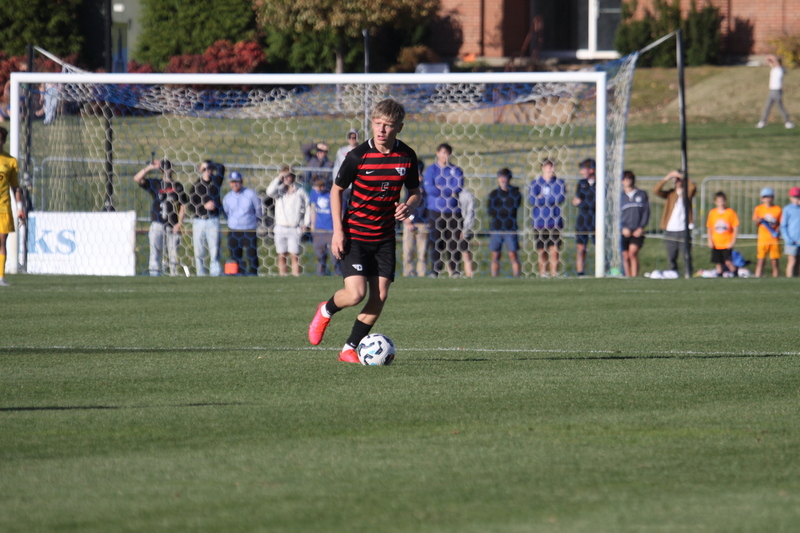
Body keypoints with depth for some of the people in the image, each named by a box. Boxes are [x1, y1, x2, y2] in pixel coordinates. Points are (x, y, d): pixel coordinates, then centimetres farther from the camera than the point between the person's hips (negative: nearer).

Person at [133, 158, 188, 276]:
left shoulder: (178, 187, 9)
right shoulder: (155, 183, 8)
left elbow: (183, 206, 7)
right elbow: (137, 178, -3)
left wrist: (179, 223, -4)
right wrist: (150, 167, -10)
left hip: (173, 225, 1)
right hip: (157, 223, -1)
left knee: (173, 252, 1)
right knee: (155, 250, -7)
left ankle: (174, 274, 6)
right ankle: (154, 274, -6)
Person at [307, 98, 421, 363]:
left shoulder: (407, 157, -3)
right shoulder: (358, 156, -13)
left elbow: (415, 192, 11)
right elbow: (336, 190, -1)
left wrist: (409, 205, -13)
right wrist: (338, 230, -9)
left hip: (385, 237, 4)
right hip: (355, 235, -4)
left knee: (380, 297, -3)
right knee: (355, 294, -16)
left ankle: (350, 349, 13)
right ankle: (326, 311, 18)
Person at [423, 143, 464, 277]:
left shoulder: (456, 170, 11)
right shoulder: (431, 170, 5)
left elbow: (458, 189, -2)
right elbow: (429, 188, -9)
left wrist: (440, 189, -7)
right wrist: (450, 192, -8)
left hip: (453, 210, 1)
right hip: (435, 210, -1)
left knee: (454, 241, -3)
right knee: (436, 240, -3)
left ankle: (454, 268, 2)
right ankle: (436, 269, 1)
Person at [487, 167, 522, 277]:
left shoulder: (515, 193, 4)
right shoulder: (493, 194, 12)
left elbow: (512, 210, -7)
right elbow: (490, 210, 0)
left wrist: (498, 210, -2)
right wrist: (506, 211, -6)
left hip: (510, 229, -3)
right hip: (495, 228, 3)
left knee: (512, 255, -7)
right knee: (495, 256, 2)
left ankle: (516, 276, -6)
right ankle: (494, 278, 5)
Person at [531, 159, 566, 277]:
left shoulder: (559, 183, 6)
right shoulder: (535, 183, 6)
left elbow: (561, 197, -8)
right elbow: (532, 199, -8)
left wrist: (542, 198, -5)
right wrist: (551, 199, -7)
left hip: (554, 222, -1)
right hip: (539, 222, 1)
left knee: (554, 249, -7)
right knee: (542, 251, 4)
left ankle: (554, 274, -5)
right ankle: (542, 274, 10)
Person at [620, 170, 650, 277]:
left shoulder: (642, 194, 10)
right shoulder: (620, 196, 12)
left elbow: (646, 212, 7)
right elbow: (617, 215, 8)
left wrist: (641, 227, -5)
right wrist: (623, 228, -7)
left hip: (637, 231, -2)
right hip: (624, 231, 2)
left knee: (633, 253, -18)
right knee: (625, 256, -1)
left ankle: (634, 277, -21)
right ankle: (628, 278, 5)